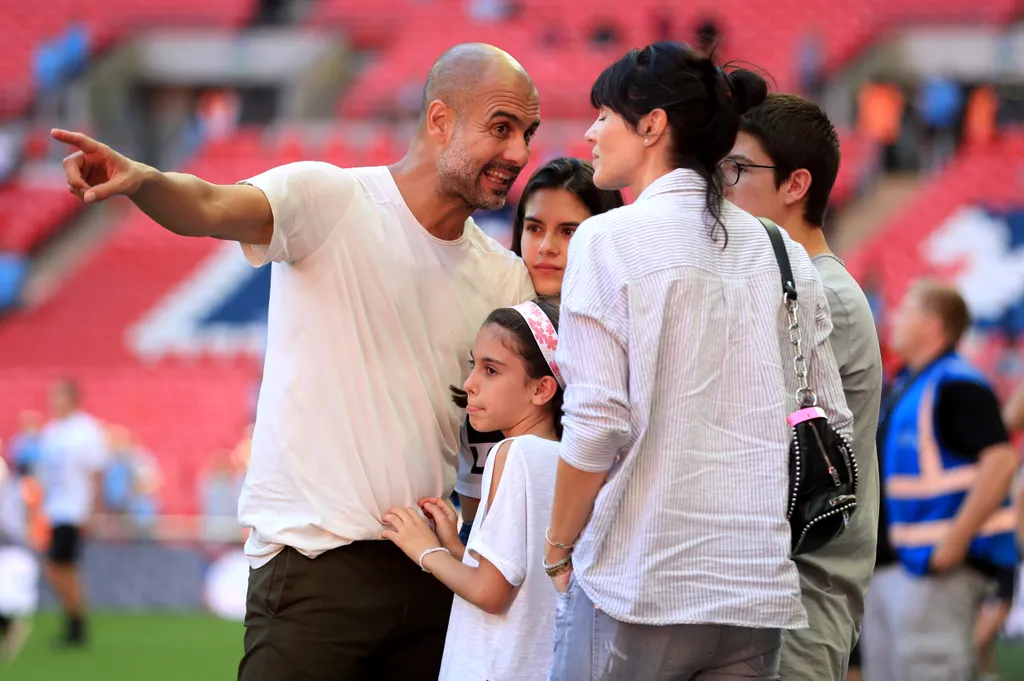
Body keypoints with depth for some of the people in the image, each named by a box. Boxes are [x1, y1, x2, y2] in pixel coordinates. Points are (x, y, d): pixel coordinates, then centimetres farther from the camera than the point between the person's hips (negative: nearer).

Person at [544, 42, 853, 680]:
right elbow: (831, 420, 10)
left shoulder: (610, 240, -6)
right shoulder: (783, 254, 9)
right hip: (760, 595, 5)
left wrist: (558, 549, 1)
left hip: (638, 585, -5)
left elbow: (596, 424, -12)